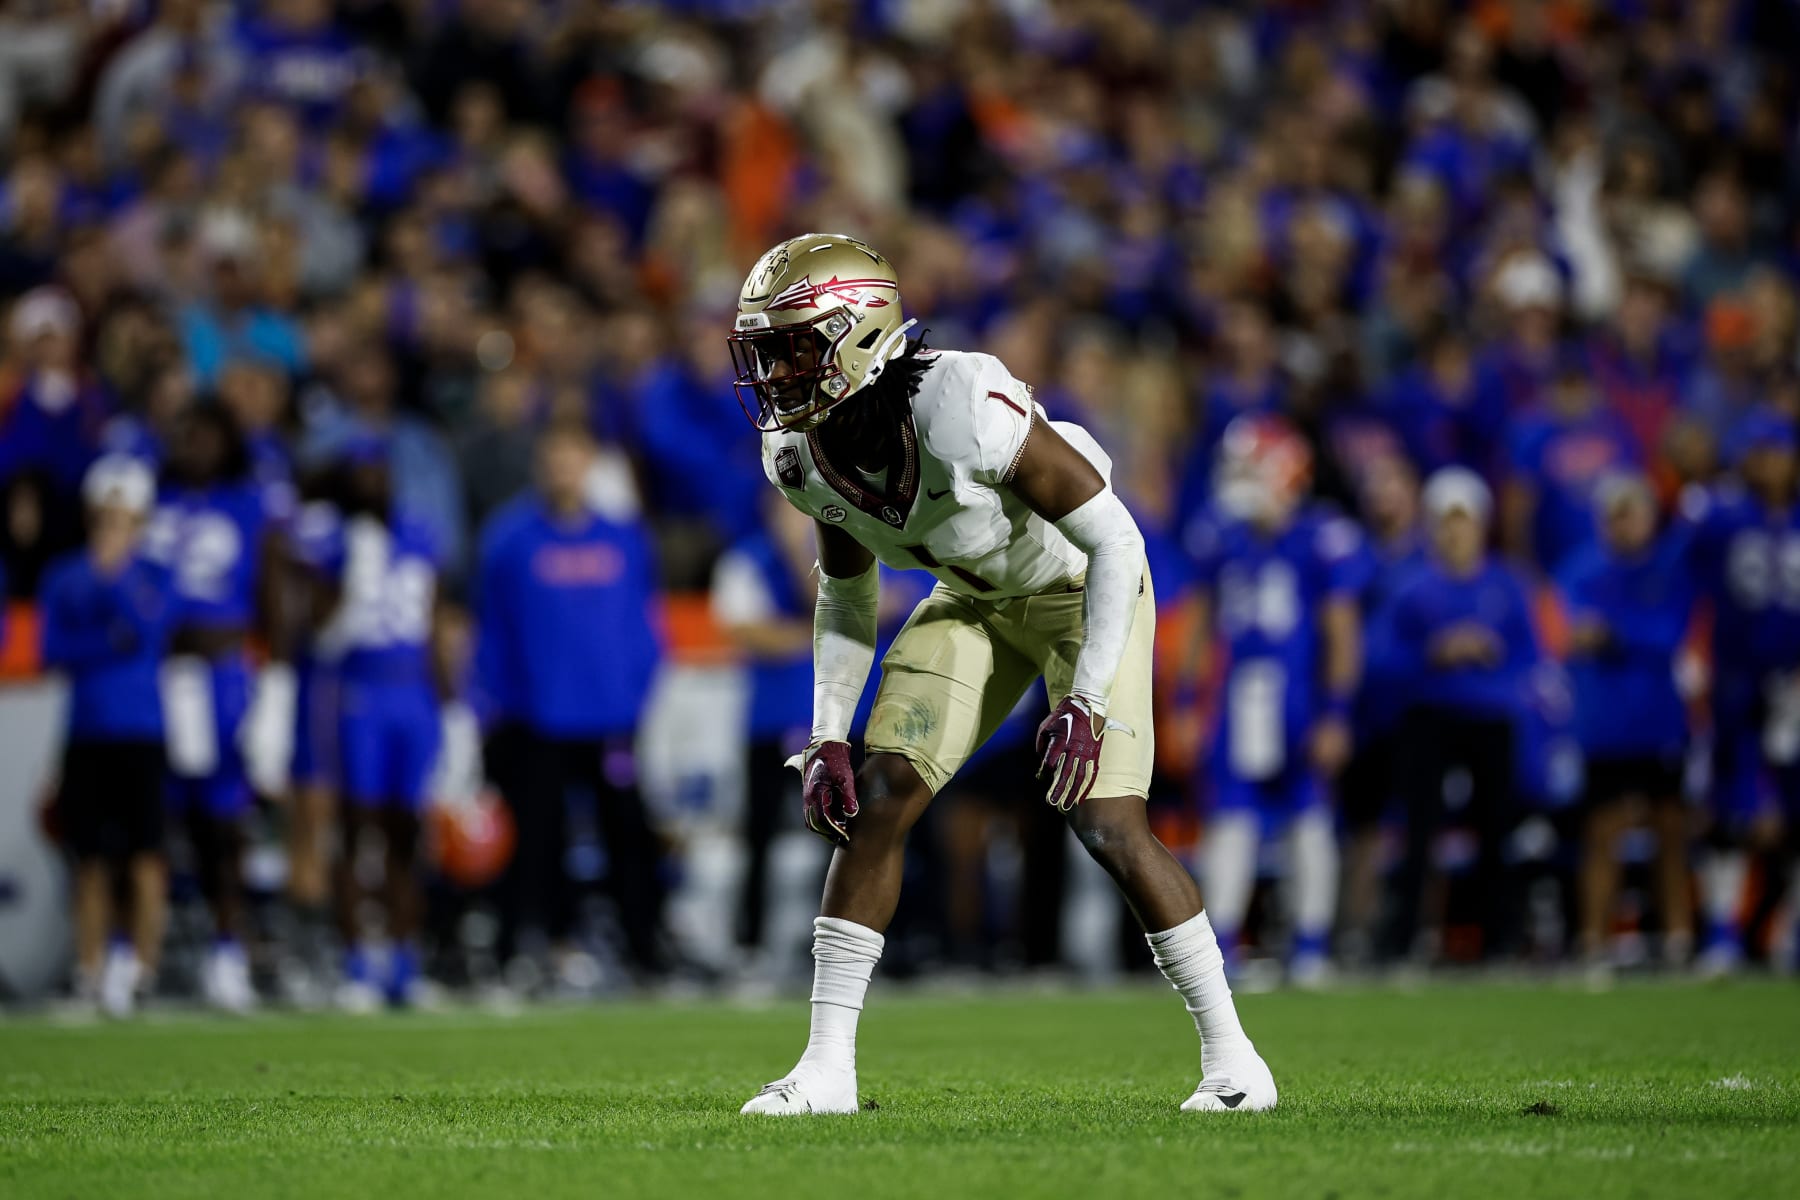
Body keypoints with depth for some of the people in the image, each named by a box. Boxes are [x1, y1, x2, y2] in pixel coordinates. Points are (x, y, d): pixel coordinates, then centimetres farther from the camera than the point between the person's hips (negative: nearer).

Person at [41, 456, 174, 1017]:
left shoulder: (153, 576, 4)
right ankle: (91, 971, 11)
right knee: (92, 859, 5)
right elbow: (53, 650, 0)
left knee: (145, 854, -6)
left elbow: (150, 627, -13)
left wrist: (116, 572, -17)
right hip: (87, 732, 2)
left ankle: (141, 966, -2)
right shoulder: (64, 578, 8)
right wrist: (107, 644, -12)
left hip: (139, 732, -2)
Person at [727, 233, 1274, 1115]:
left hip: (1082, 588, -6)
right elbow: (847, 594, 4)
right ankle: (827, 1067, -3)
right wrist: (828, 737, -5)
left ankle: (1231, 1055, -2)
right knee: (874, 800, -8)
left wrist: (1086, 703, -31)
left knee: (1105, 820, -17)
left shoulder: (965, 415, -37)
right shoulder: (803, 454, -15)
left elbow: (1114, 538, -28)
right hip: (972, 600, 6)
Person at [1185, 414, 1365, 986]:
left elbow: (1342, 634, -8)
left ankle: (1310, 953, 11)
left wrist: (1335, 716, -11)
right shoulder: (1219, 538, 7)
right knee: (1232, 822, 0)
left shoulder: (1323, 538, -9)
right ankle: (1217, 947, 1)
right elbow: (1207, 628, 16)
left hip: (1301, 697, -4)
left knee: (1309, 821, 4)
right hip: (1239, 697, 4)